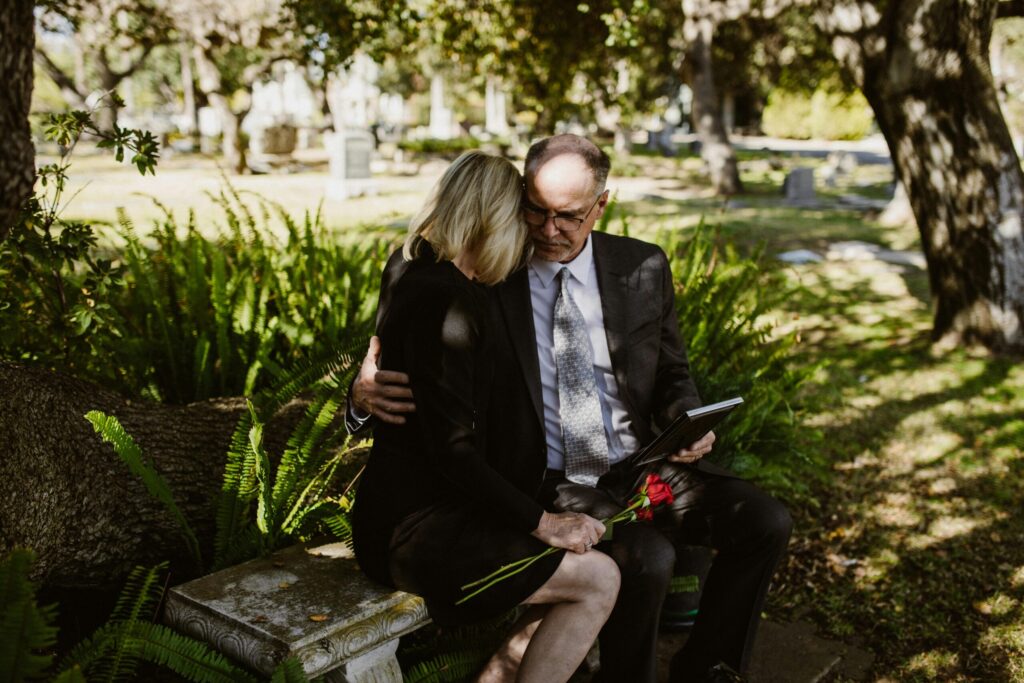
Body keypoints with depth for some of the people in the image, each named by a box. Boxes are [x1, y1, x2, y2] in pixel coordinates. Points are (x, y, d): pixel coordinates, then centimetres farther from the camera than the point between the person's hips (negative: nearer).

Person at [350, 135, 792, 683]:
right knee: (647, 559, -29)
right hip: (549, 484, -4)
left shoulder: (643, 268, 5)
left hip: (642, 466, 5)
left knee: (765, 523, -10)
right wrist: (366, 393, -24)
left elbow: (672, 376, 15)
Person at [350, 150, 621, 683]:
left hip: (432, 505, 10)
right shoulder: (445, 302, -19)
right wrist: (542, 521, -15)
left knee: (585, 561, 9)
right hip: (413, 531, -10)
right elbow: (451, 449, -22)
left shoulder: (424, 281, 12)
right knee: (598, 579, -10)